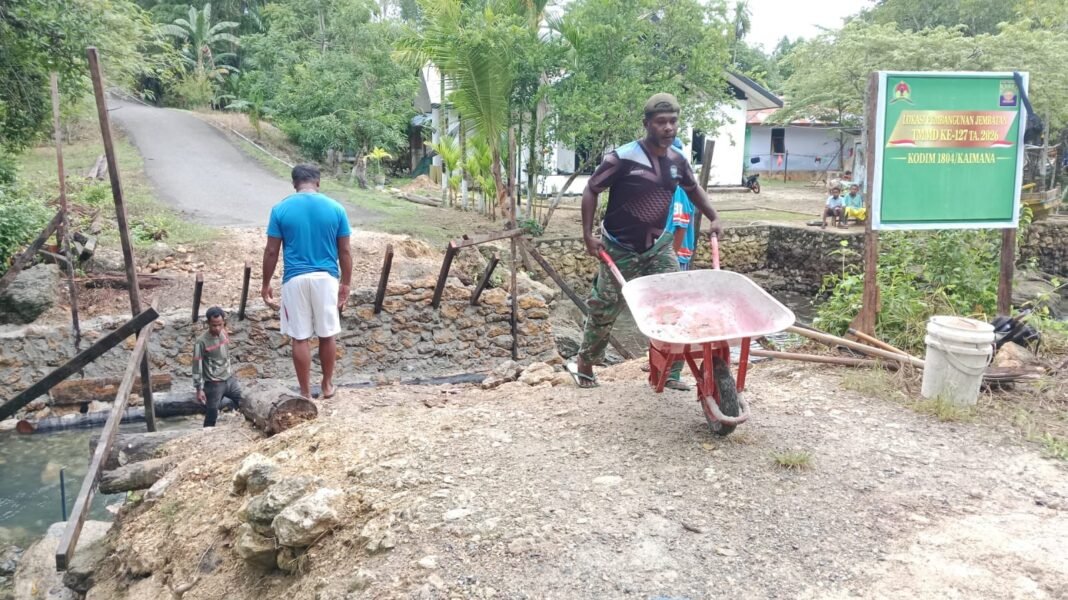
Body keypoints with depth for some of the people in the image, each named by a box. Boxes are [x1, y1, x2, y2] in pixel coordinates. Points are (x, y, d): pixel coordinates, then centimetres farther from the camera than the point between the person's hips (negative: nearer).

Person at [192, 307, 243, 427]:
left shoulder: (225, 334, -1)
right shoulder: (201, 342, -20)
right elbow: (197, 367, -16)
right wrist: (199, 389, -16)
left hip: (230, 379, 6)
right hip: (213, 384, -6)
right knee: (211, 417, 5)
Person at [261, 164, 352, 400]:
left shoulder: (281, 209, -4)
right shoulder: (335, 208, -1)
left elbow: (271, 251, -2)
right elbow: (344, 251, 1)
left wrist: (266, 285, 7)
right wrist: (345, 284, 9)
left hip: (295, 279, -1)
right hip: (326, 278, 1)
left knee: (300, 338, 7)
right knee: (328, 334, 15)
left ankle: (305, 393, 14)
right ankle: (327, 385, 28)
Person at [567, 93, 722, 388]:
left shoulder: (677, 160, -1)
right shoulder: (623, 157, -19)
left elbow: (693, 188, 20)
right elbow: (591, 190, -11)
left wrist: (713, 217, 9)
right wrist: (588, 234, -17)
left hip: (658, 246, 5)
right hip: (620, 248, -5)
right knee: (604, 309, 5)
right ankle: (584, 364, 26)